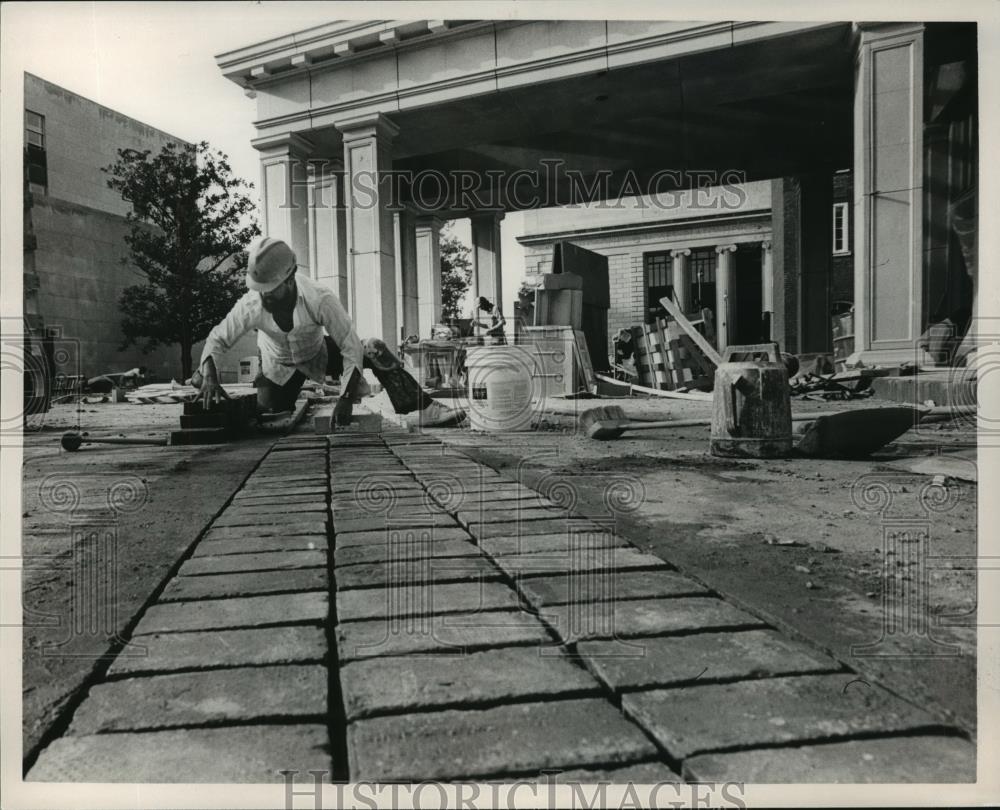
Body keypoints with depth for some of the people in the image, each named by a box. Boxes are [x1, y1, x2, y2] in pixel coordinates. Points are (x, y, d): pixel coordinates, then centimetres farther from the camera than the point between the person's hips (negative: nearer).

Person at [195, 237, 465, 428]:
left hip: (319, 355, -1)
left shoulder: (320, 299, -34)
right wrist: (209, 376, -33)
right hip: (279, 370, 2)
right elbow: (217, 339, -14)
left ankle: (425, 409, -24)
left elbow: (351, 346, -32)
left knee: (374, 349, -25)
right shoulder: (250, 306, -28)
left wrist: (346, 397, -39)